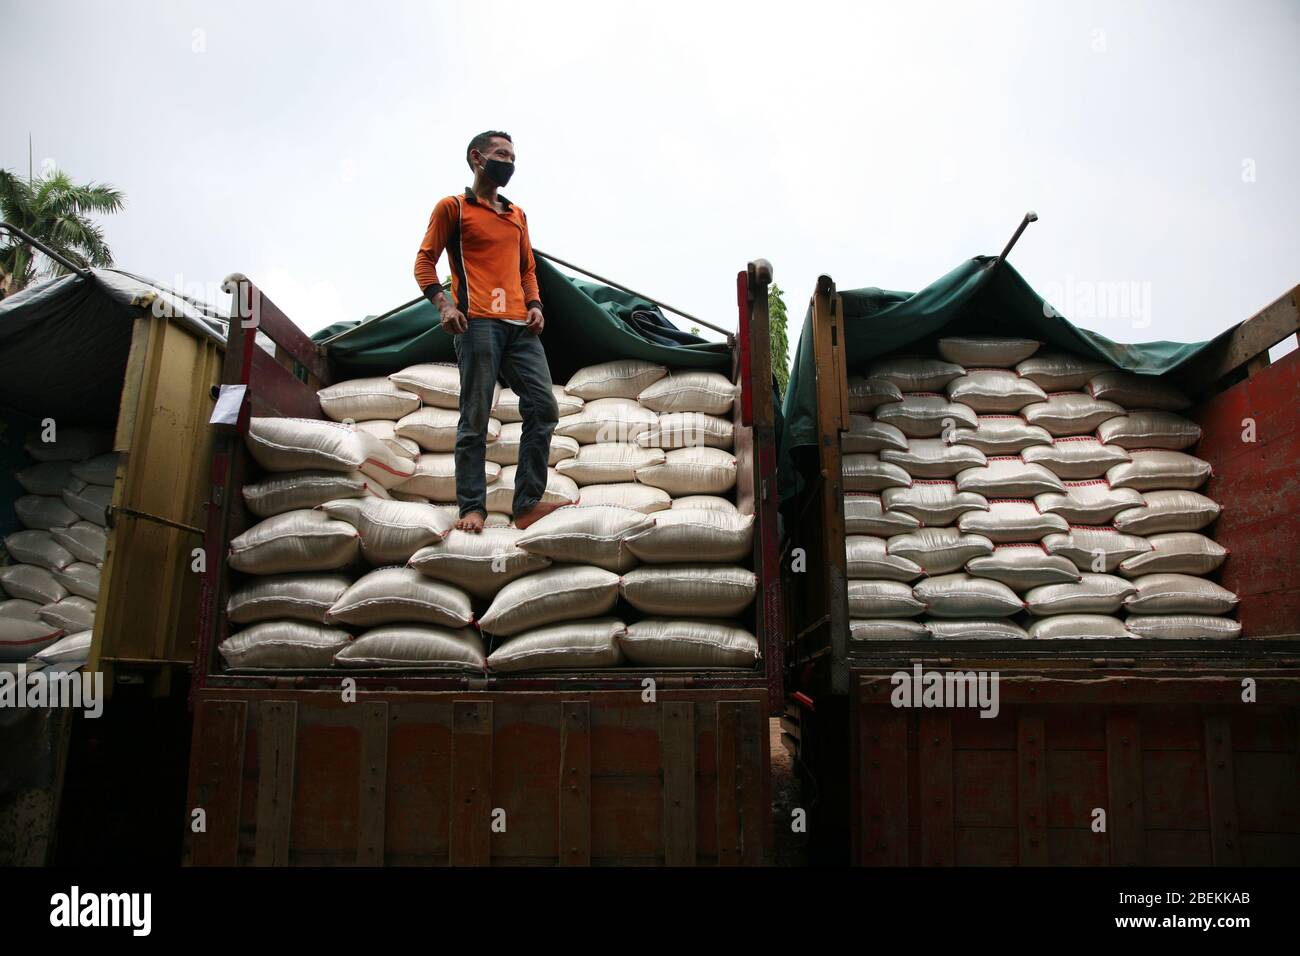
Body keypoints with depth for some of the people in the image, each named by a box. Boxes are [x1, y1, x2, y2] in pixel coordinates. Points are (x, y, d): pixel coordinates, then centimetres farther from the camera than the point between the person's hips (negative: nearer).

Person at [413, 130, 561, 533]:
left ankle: (528, 503, -5)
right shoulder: (452, 207, 10)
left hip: (520, 326, 6)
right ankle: (471, 507, -4)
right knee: (475, 419, -8)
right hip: (478, 322, -6)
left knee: (544, 407, -7)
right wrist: (444, 304, -13)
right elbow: (424, 261, 5)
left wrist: (534, 304, 8)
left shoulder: (517, 215, 27)